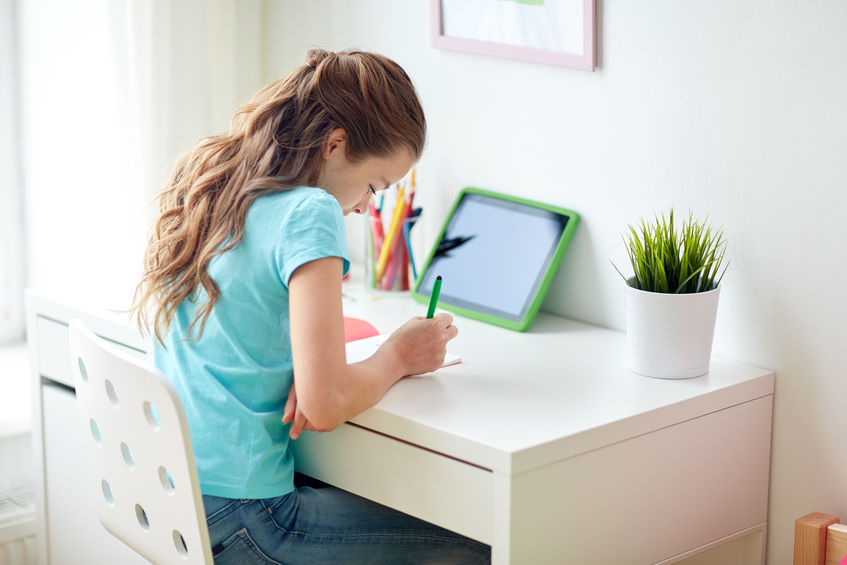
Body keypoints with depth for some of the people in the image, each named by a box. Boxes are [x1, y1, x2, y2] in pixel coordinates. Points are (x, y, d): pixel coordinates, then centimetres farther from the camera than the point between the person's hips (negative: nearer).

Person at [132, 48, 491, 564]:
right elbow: (325, 406, -22)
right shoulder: (309, 213, -16)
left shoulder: (208, 190, 9)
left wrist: (294, 378, 5)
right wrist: (397, 357, -1)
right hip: (235, 518, -9)